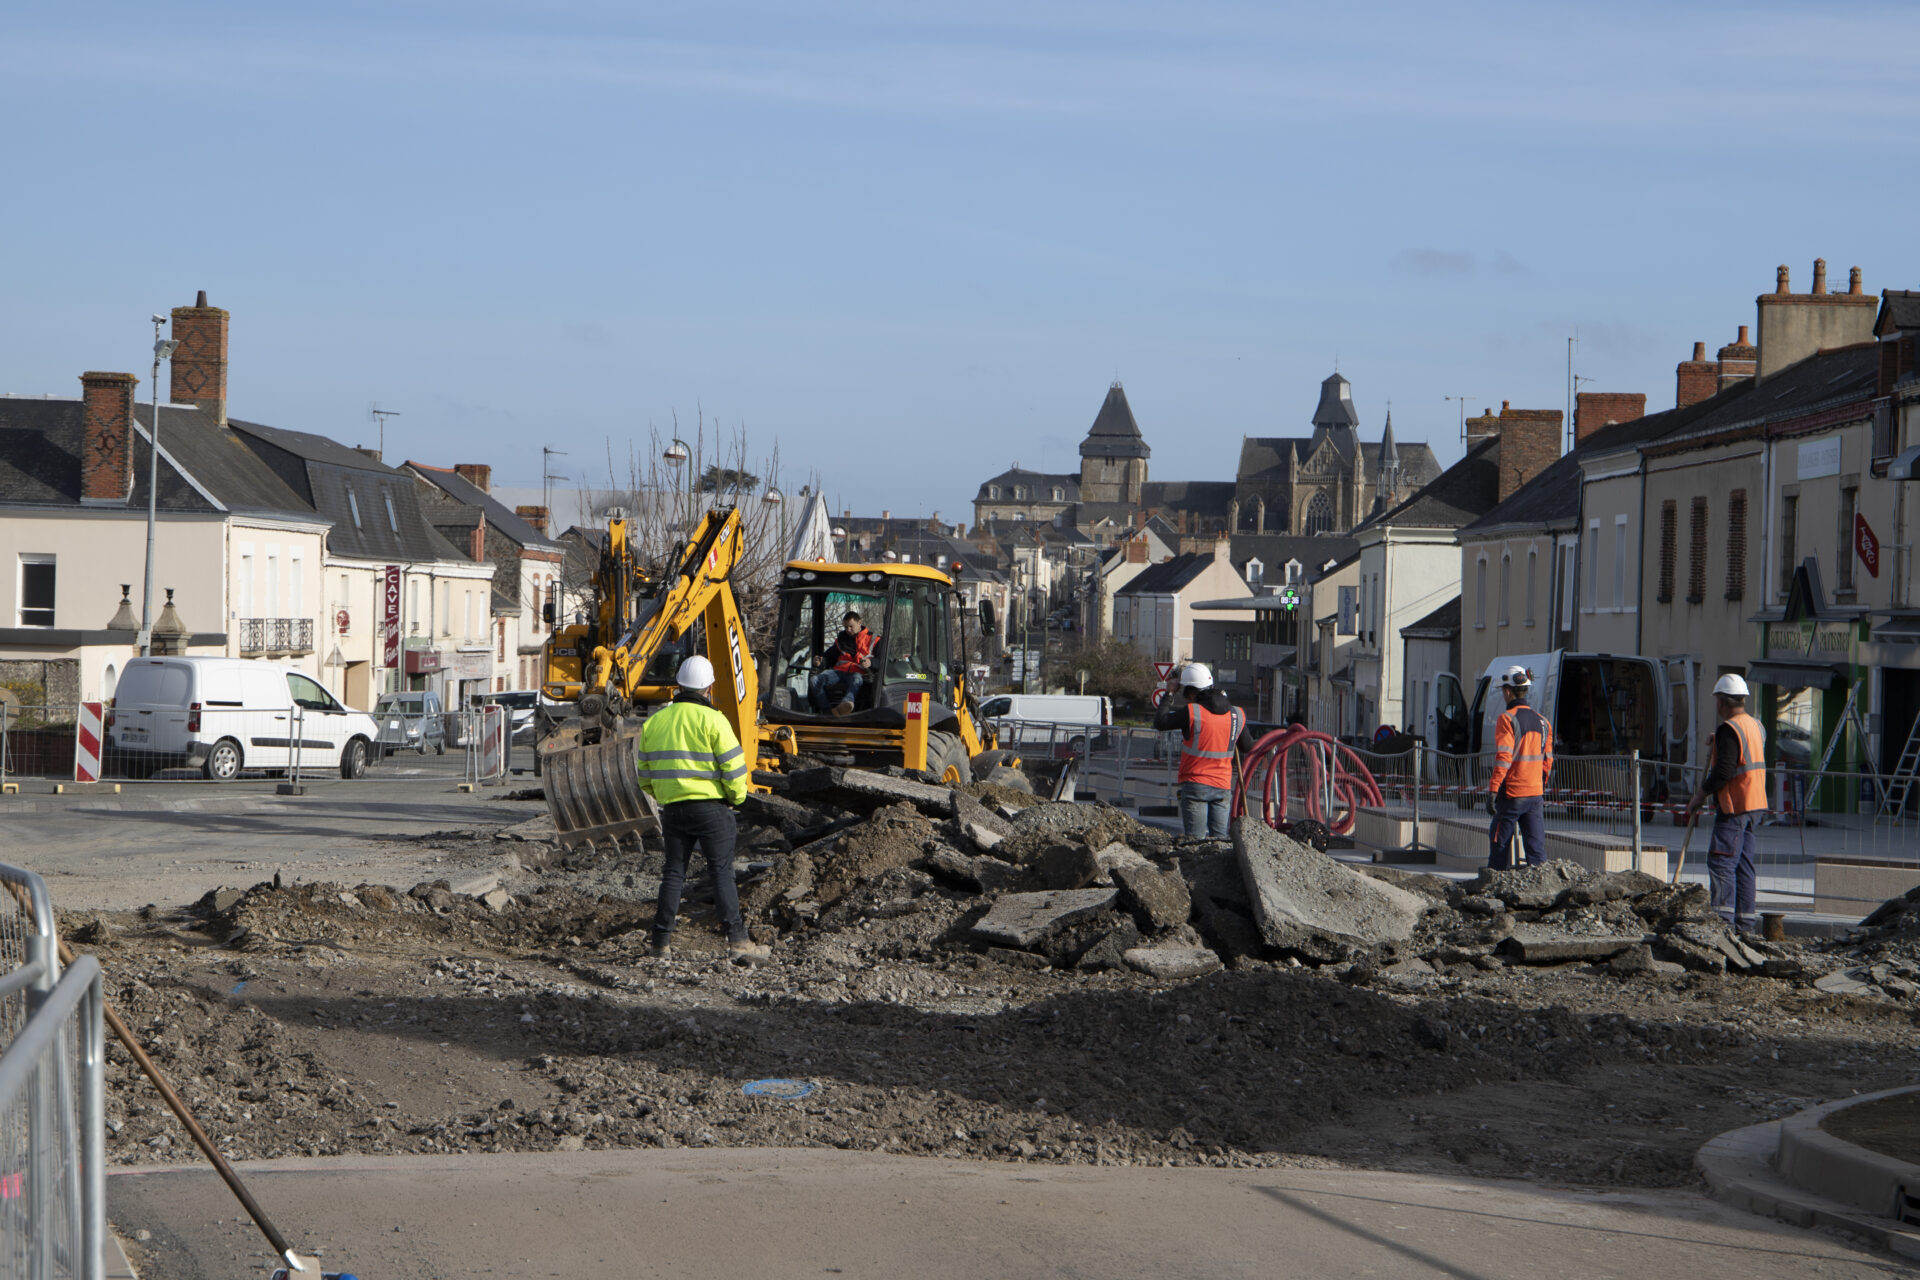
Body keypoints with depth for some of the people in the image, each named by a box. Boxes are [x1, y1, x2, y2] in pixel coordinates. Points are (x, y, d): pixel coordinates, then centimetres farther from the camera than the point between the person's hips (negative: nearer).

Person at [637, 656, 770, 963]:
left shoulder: (653, 722, 8)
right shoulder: (712, 720, -9)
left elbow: (645, 775, 13)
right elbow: (733, 766, -12)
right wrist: (737, 797, 5)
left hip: (673, 809, 4)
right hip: (711, 807, -4)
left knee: (674, 873, 12)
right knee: (722, 872, -3)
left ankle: (660, 943, 13)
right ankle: (737, 939, -10)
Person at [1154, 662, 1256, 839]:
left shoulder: (1191, 712, -13)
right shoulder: (1237, 714, 3)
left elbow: (1160, 722, -7)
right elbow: (1247, 747, 16)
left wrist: (1167, 702, 11)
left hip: (1196, 784, -4)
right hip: (1223, 786, 4)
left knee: (1196, 838, -3)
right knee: (1219, 839, 6)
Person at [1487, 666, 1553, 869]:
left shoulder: (1508, 718, -10)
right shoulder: (1541, 721, 10)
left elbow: (1503, 757, -16)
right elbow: (1547, 760, 14)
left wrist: (1492, 791, -16)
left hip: (1511, 793, -6)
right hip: (1536, 794, 6)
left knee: (1500, 844, 5)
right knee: (1536, 846, 4)